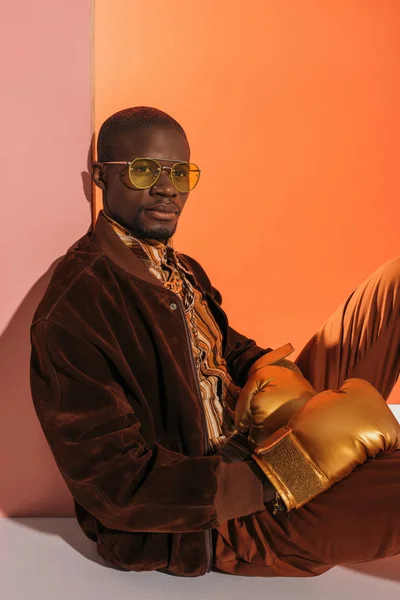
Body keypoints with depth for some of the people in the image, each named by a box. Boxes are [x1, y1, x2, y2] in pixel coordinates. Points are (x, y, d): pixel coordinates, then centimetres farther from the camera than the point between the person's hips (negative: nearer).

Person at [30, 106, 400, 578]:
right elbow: (117, 486, -24)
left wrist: (274, 373, -8)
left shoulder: (182, 271, 8)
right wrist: (280, 481, -26)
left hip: (248, 444, 9)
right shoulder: (73, 308, -21)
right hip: (194, 527, -8)